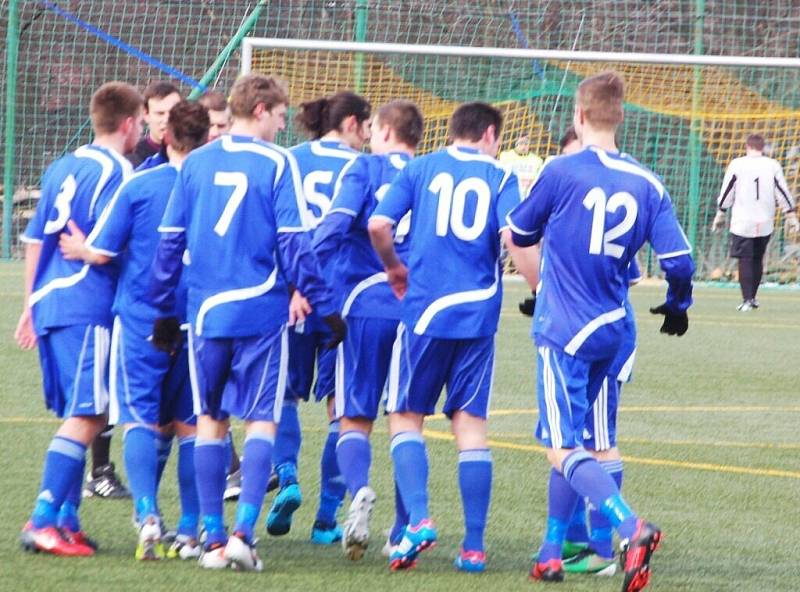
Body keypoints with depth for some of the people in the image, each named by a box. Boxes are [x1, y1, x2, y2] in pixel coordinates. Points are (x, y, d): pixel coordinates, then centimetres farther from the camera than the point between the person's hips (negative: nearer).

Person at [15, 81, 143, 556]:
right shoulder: (116, 172, -8)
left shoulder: (62, 167, 17)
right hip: (89, 307, -9)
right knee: (86, 417, -8)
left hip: (48, 303, 9)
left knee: (82, 416, 15)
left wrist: (32, 306, 25)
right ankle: (43, 520, -14)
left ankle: (66, 519, 14)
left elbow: (35, 239, 20)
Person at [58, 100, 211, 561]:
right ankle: (190, 532, 9)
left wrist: (81, 250, 18)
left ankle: (147, 514, -22)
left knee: (141, 420, 0)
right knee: (190, 425, 10)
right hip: (199, 322, 2)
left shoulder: (138, 186, -4)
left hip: (141, 319, -2)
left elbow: (102, 252, -3)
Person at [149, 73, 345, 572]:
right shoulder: (277, 163, -4)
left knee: (210, 419, 12)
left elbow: (170, 241, 9)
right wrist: (323, 304, -3)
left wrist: (165, 309, 16)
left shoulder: (194, 163, 7)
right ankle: (244, 532, -11)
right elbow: (294, 243, -8)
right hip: (262, 310, -3)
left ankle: (213, 538, 10)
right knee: (261, 420, 2)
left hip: (206, 311, 3)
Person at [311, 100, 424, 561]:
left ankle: (359, 489, -24)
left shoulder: (365, 169, 2)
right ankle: (406, 530, 7)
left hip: (367, 307, -2)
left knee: (355, 418, 5)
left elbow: (332, 229, -10)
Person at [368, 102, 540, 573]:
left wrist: (395, 268, 14)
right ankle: (474, 546, 3)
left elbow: (378, 224, -4)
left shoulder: (421, 169, 6)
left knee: (406, 416, 10)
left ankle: (419, 518, -11)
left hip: (424, 310, -1)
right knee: (471, 424, 5)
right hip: (479, 314, 1)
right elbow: (514, 237, -11)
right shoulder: (501, 177, 5)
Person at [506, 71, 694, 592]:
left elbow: (519, 232, 5)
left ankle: (631, 526, -31)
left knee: (563, 449, -9)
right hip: (613, 332, 6)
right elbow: (679, 261, -2)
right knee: (573, 441, 19)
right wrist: (677, 306, 19)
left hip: (564, 332, -6)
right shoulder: (647, 184, 1)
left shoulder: (562, 172, -9)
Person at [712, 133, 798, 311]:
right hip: (765, 223, 2)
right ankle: (753, 297, 22)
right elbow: (783, 192, 3)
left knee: (745, 261, -1)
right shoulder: (773, 165, 1)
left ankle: (747, 299, -11)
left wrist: (720, 215, 13)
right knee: (757, 260, 16)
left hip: (742, 223, -2)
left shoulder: (737, 164, -4)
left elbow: (726, 192, 2)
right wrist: (791, 216, 11)